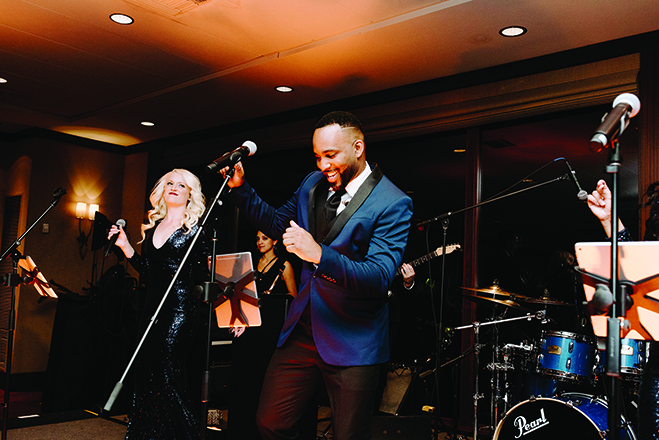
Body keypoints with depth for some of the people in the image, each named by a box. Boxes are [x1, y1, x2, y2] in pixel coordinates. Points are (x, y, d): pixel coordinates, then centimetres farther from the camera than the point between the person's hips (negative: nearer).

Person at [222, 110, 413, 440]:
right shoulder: (313, 184, 6)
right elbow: (276, 223, 20)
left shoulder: (392, 203, -14)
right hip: (301, 331, 6)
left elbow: (380, 276, -23)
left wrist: (321, 255, -37)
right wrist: (241, 188, 6)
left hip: (353, 343, -5)